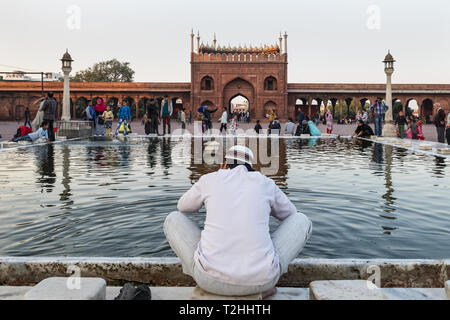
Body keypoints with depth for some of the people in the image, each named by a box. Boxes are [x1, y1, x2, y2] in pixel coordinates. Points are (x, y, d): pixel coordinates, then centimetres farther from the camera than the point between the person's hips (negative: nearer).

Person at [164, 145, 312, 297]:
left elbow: (183, 208, 32)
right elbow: (291, 215, 31)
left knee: (173, 220, 26)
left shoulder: (209, 179, 11)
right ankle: (263, 284, 13)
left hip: (212, 277, 0)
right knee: (302, 221, 24)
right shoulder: (266, 183, 12)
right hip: (259, 277, 0)